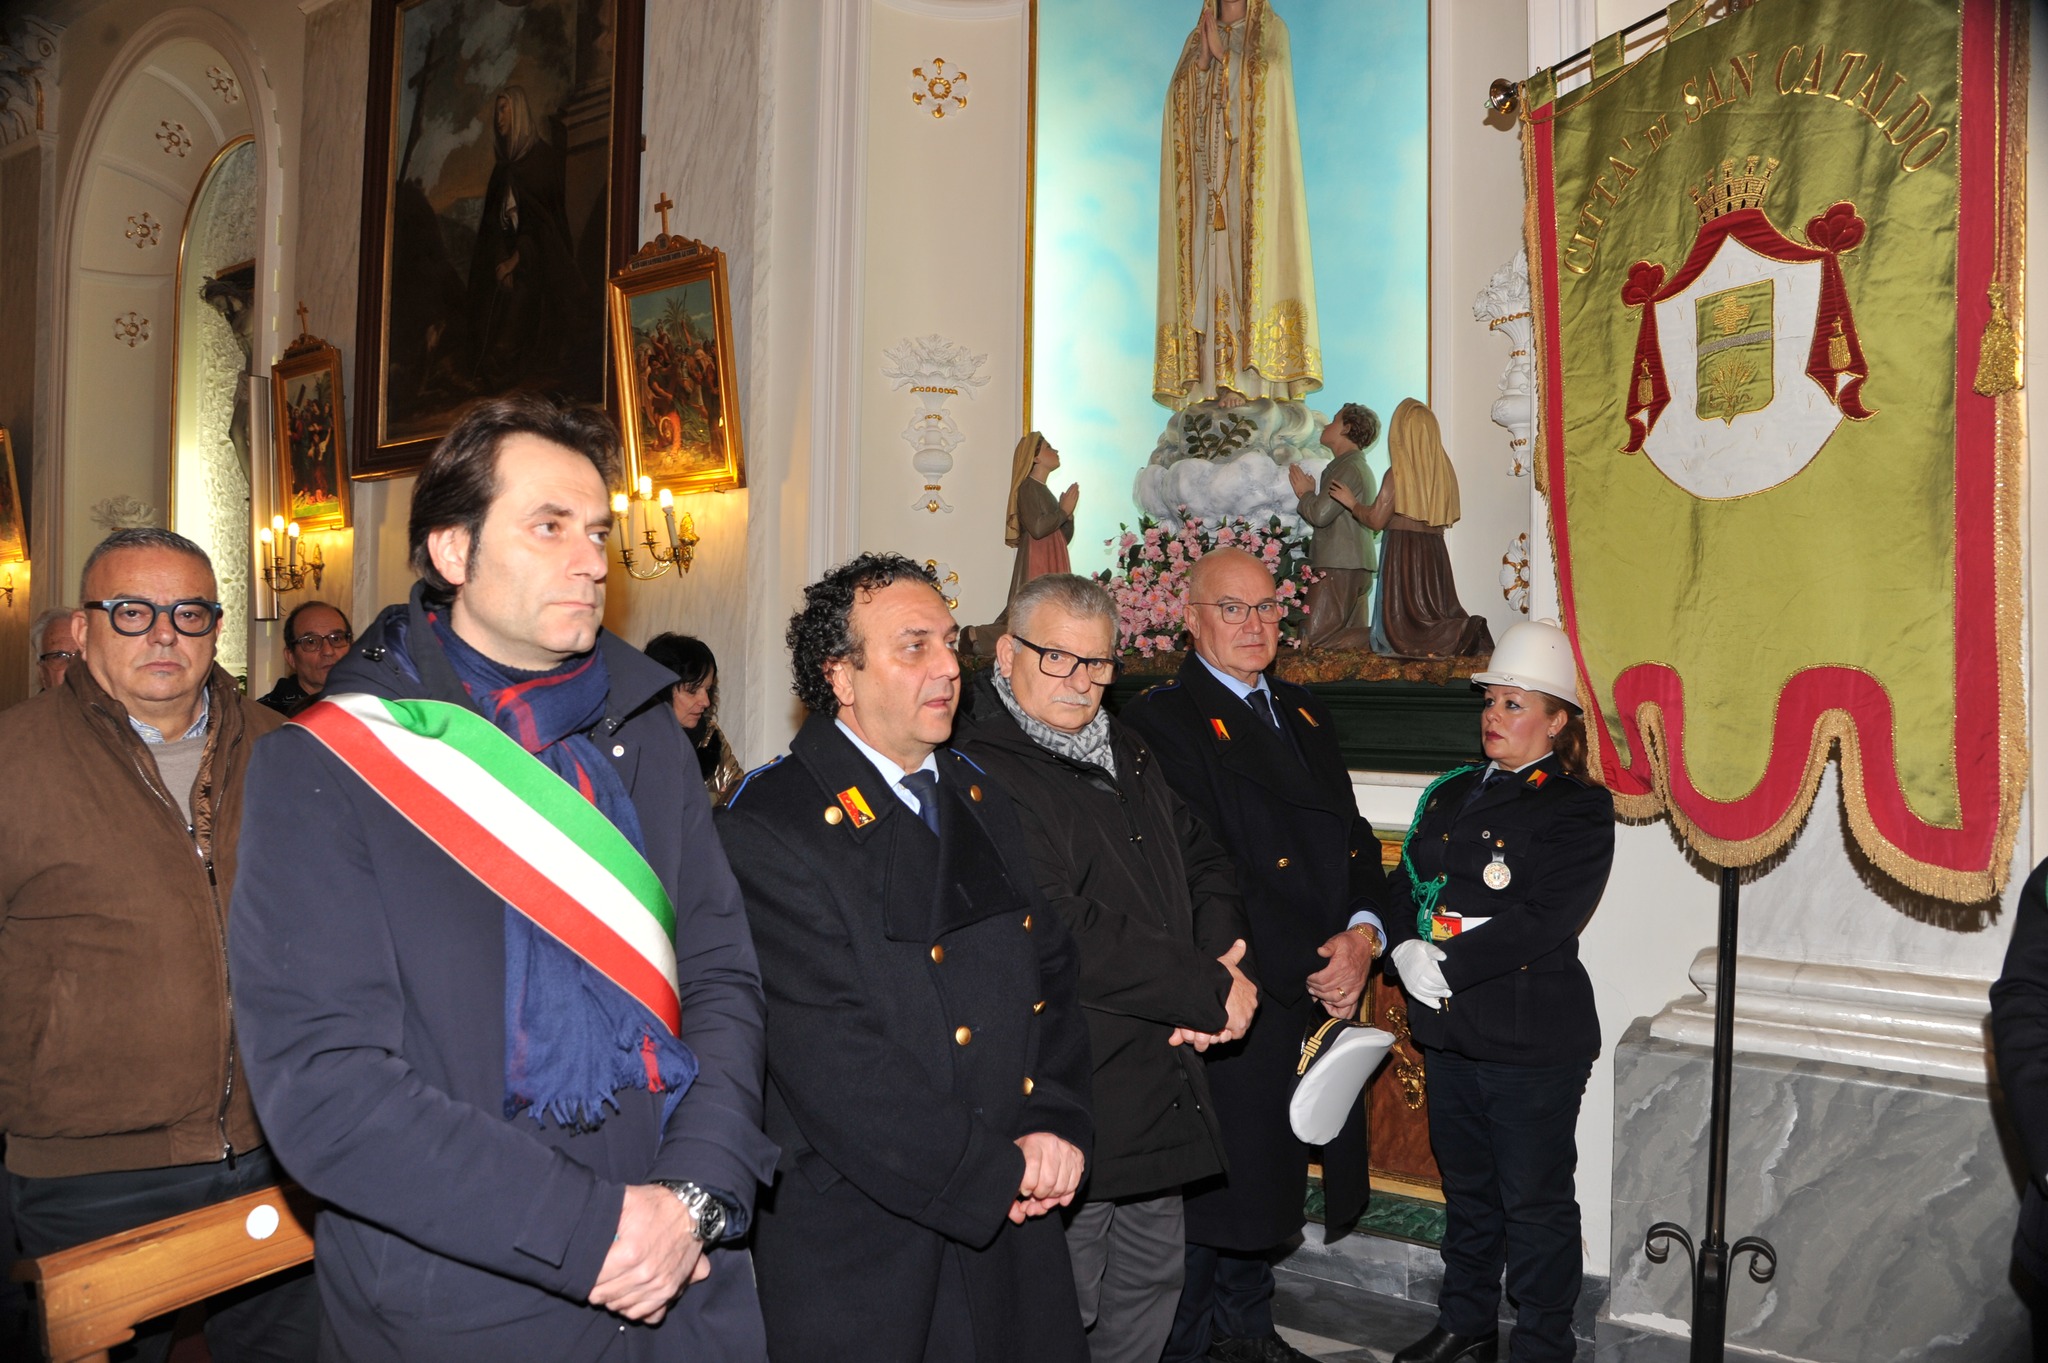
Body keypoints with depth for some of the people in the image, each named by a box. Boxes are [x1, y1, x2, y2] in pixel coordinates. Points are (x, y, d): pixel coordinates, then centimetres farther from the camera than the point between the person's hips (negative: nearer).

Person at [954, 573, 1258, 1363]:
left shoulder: (1127, 755, 13)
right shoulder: (980, 772, -17)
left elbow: (1204, 862, 17)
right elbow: (1065, 937, -24)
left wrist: (1216, 962, -5)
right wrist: (1212, 994, -16)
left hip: (1162, 1084, 8)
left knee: (1151, 1291, 21)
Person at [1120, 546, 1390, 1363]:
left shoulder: (1304, 715, 15)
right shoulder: (1161, 721, -10)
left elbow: (1351, 837, 13)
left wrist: (1362, 933, -6)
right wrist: (1308, 968, -17)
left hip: (1322, 994, 7)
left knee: (1267, 1175, 18)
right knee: (1212, 1181, 4)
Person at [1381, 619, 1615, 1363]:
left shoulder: (1578, 808, -8)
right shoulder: (1450, 793, 12)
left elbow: (1546, 917, -19)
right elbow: (1405, 886, 8)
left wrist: (1448, 964, -20)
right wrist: (1406, 951, -11)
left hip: (1532, 1043, -6)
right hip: (1448, 1029, 6)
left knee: (1536, 1204, 6)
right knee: (1466, 1190, 20)